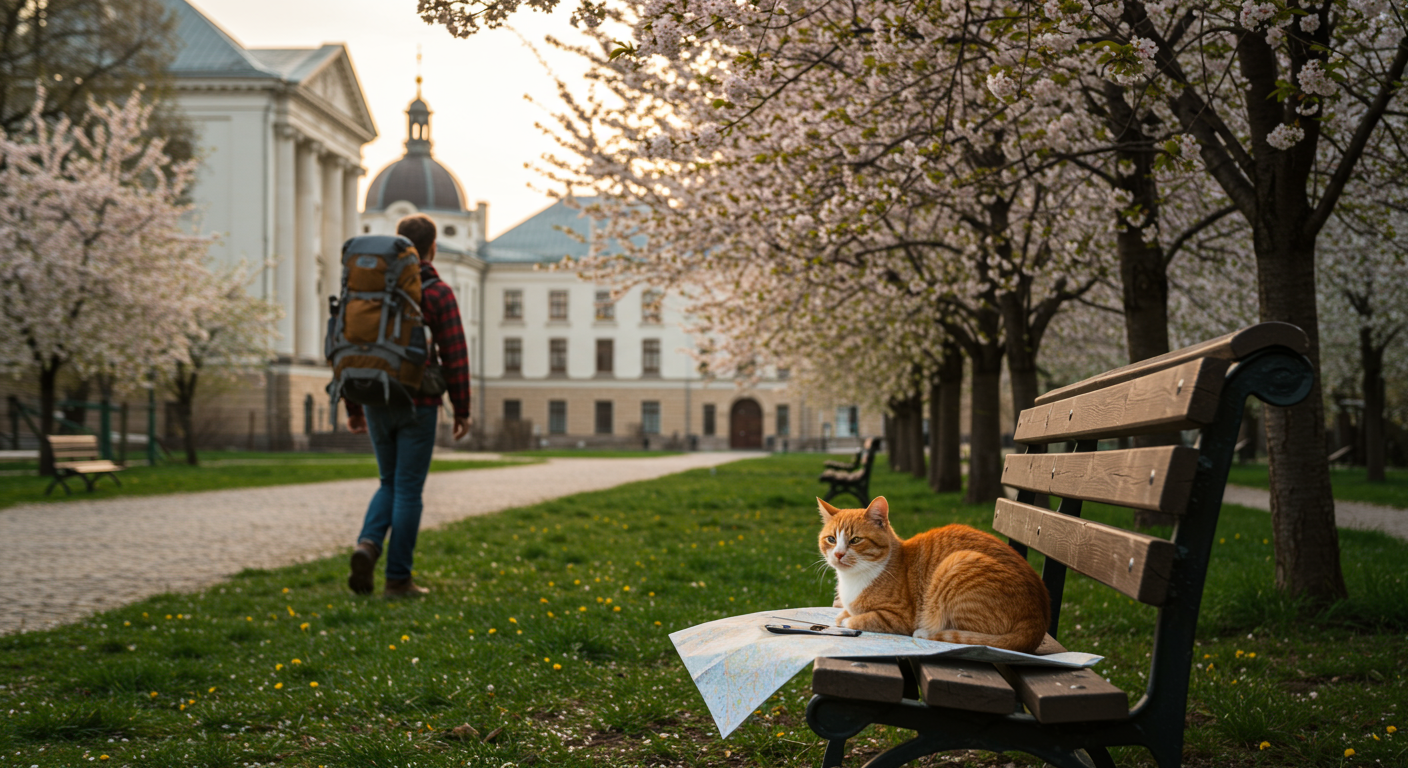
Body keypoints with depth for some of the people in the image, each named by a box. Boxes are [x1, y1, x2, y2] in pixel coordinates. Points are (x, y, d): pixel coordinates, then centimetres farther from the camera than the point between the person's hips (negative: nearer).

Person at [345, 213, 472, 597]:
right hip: (417, 406, -4)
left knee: (391, 484, 18)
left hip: (377, 404, 4)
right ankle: (398, 579, 5)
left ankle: (368, 544, -7)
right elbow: (455, 356, -10)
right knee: (408, 490, 3)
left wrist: (353, 408, 14)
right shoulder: (438, 293, -7)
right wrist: (462, 410, -1)